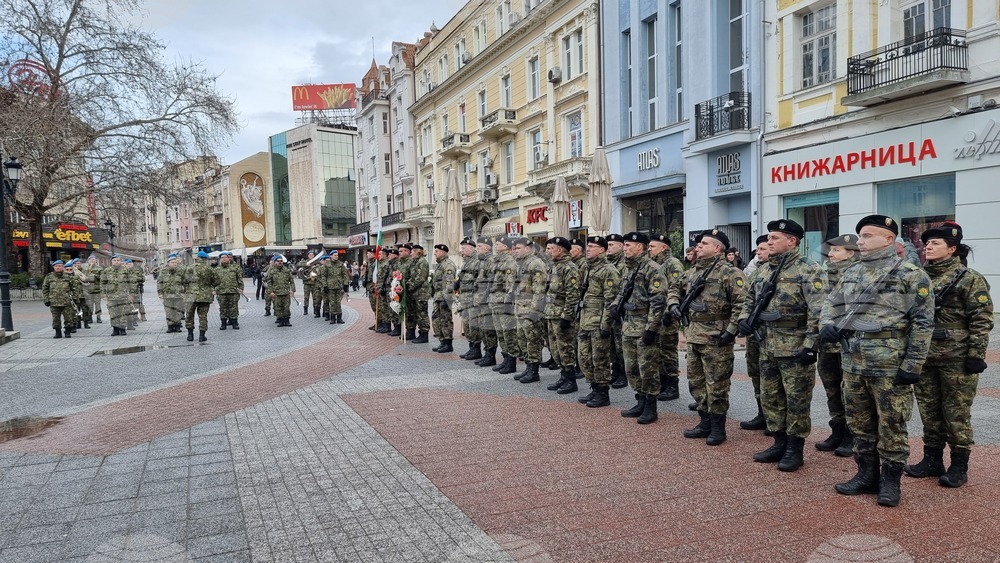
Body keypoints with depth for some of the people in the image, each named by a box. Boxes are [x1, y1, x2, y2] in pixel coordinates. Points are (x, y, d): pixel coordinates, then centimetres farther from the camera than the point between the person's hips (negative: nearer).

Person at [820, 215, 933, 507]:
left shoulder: (910, 274, -7)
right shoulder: (851, 273, 11)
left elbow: (922, 322, -10)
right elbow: (833, 302, 21)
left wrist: (913, 364, -14)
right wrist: (827, 325, -1)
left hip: (889, 363, -6)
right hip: (852, 361, 6)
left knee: (891, 424, 4)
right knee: (859, 422, 14)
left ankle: (890, 480, 18)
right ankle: (866, 474, 27)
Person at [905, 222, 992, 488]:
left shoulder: (970, 279, -7)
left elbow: (982, 320, -10)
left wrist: (976, 354, -15)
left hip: (957, 359, -6)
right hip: (924, 357, 6)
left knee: (956, 413, 3)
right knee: (929, 411, 12)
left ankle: (959, 466, 14)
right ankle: (932, 460, 23)